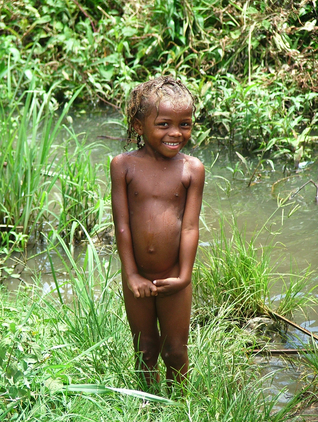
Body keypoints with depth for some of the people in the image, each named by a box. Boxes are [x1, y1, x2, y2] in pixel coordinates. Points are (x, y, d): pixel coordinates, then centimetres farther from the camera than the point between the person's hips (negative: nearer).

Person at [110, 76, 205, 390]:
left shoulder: (192, 169, -8)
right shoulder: (124, 165, -8)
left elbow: (190, 225, -7)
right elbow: (122, 223, -8)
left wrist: (183, 277, -9)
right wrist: (132, 275, -9)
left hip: (174, 280, 0)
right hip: (137, 279, 1)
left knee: (176, 352, 13)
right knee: (145, 350, 17)